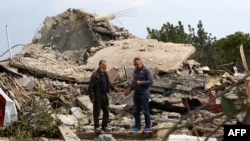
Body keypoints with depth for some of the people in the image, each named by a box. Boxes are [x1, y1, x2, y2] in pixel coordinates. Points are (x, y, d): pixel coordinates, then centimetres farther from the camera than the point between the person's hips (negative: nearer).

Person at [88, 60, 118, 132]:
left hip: (105, 95, 7)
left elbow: (108, 83, 24)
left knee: (106, 111, 11)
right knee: (97, 112, 1)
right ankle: (96, 127, 10)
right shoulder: (95, 75, -15)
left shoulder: (105, 74, 9)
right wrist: (92, 97, -18)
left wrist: (114, 88, 8)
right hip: (97, 96, -7)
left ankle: (104, 126, 22)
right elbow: (90, 87, -15)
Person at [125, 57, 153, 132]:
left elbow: (151, 81, -12)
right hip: (136, 93, 6)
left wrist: (141, 82, -21)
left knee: (145, 111, -1)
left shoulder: (146, 70, -8)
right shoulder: (135, 71, 13)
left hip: (144, 93, -6)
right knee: (136, 111, 5)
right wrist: (130, 90, 14)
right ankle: (137, 126, 12)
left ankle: (148, 126, 9)